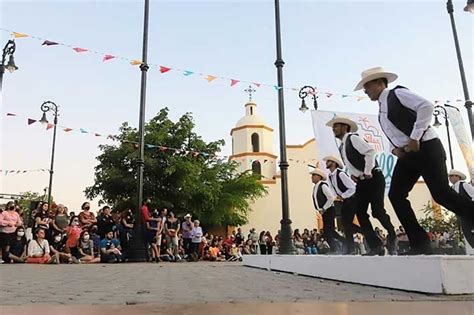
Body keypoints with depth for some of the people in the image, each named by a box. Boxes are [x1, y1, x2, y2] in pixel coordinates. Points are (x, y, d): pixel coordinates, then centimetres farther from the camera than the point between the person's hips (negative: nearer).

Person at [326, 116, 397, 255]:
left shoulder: (353, 138, -11)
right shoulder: (341, 147, 15)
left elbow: (370, 151, -22)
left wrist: (367, 172, -20)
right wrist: (352, 174, 6)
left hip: (374, 178, -9)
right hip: (361, 182, 9)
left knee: (377, 211, -13)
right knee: (360, 213, -1)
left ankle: (392, 237, 13)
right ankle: (375, 246, 6)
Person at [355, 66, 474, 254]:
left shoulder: (397, 93, -4)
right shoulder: (381, 112, 19)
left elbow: (426, 106, -18)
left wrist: (415, 138, -19)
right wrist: (395, 149, 6)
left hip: (425, 147, -8)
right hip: (406, 154, 9)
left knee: (441, 194, -14)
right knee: (396, 195, -2)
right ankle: (420, 243, 1)